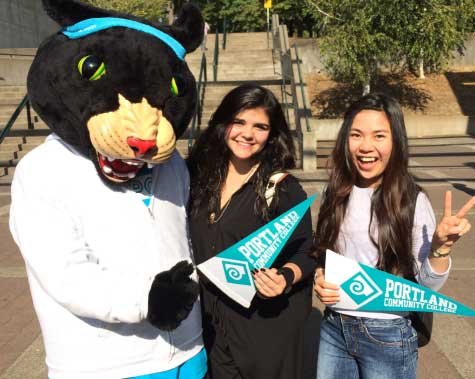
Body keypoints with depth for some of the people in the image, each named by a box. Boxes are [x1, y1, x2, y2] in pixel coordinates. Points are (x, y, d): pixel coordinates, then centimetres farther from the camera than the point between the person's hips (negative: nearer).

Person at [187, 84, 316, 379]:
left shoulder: (285, 189, -11)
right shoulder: (200, 176, 0)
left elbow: (305, 255, -8)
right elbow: (192, 245, 7)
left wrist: (285, 278, -26)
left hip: (267, 326, -3)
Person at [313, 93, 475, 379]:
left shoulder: (413, 201, -13)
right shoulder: (337, 194, -2)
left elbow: (428, 285, -10)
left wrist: (441, 246, -27)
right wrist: (319, 278, -9)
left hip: (388, 336, -3)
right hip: (333, 328, 4)